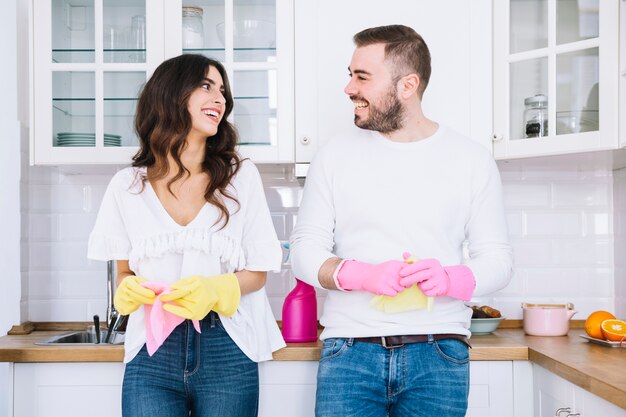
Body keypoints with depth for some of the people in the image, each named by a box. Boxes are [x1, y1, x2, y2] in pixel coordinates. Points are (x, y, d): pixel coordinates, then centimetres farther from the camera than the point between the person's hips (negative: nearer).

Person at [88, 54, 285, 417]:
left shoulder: (241, 175, 2)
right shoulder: (127, 185, 5)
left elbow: (257, 271, 3)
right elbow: (125, 271, 13)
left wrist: (214, 289, -16)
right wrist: (130, 290, -10)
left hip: (227, 351, 0)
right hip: (152, 354, 1)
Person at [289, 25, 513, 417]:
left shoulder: (472, 159, 2)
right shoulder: (334, 156, 3)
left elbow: (497, 258, 3)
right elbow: (305, 251, 3)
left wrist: (450, 280, -17)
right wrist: (363, 274, -16)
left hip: (439, 353, 0)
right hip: (349, 351, 0)